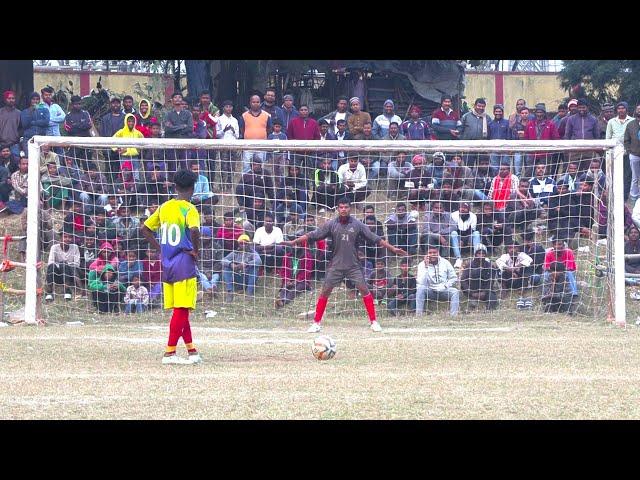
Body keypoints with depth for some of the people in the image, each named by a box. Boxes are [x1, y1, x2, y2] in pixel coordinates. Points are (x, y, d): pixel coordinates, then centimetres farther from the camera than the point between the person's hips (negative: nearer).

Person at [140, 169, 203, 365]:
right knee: (181, 310, -4)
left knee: (179, 310, 12)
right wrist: (196, 250, -13)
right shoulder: (189, 209, -10)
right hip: (184, 264, -7)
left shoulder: (164, 207, 10)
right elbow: (194, 230, -29)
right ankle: (169, 353, -8)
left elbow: (145, 229, 15)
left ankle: (191, 350, 16)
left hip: (167, 264, 7)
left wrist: (160, 248, 14)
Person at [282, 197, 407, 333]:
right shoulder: (331, 224, -1)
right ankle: (316, 323, 6)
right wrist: (293, 242, -8)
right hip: (336, 265, 0)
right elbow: (312, 236, -1)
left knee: (364, 290, -8)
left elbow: (375, 239, 1)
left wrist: (393, 249, -3)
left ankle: (373, 322, 1)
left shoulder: (357, 225, -1)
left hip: (354, 265, 0)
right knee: (325, 291, -3)